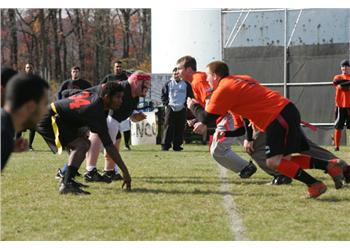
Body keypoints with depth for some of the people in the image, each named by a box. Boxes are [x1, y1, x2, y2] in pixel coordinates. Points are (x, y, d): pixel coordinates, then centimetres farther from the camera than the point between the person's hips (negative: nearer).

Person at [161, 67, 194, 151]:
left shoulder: (186, 84, 7)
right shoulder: (168, 84, 7)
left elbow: (191, 96, 10)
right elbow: (163, 95, 11)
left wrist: (186, 104, -1)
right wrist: (166, 103, -2)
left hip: (182, 109, 1)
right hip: (170, 109, -1)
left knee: (180, 128, 0)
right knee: (168, 127, -6)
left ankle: (177, 145, 6)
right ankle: (165, 145, -6)